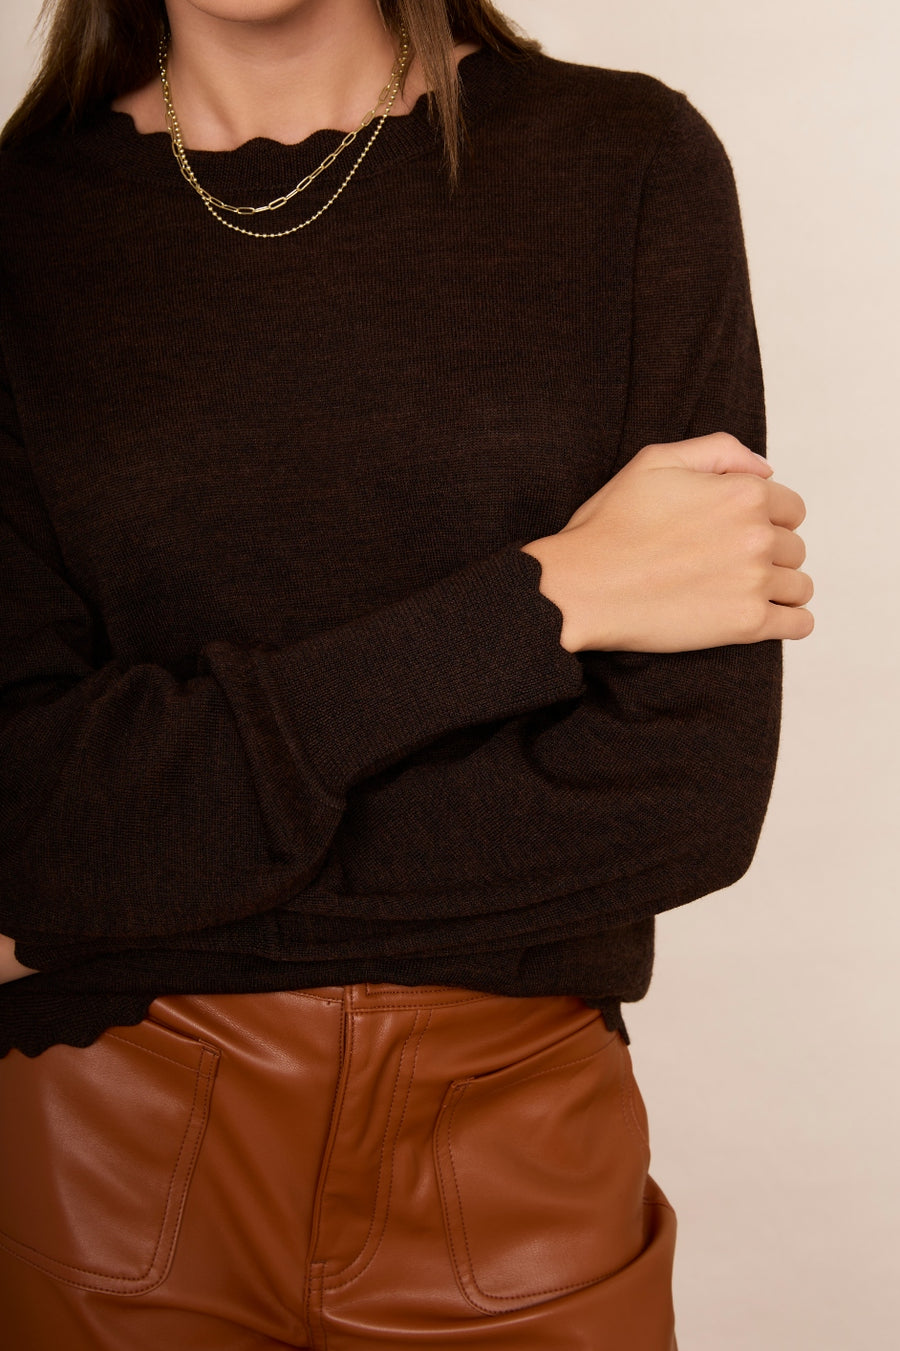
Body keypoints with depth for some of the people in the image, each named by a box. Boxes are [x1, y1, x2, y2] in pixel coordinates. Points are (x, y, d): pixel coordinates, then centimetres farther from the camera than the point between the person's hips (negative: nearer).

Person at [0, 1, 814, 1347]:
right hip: (111, 1164, 1)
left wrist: (111, 914, -13)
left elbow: (692, 788, -14)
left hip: (511, 1146, 0)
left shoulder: (630, 164, -7)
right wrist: (541, 597, -19)